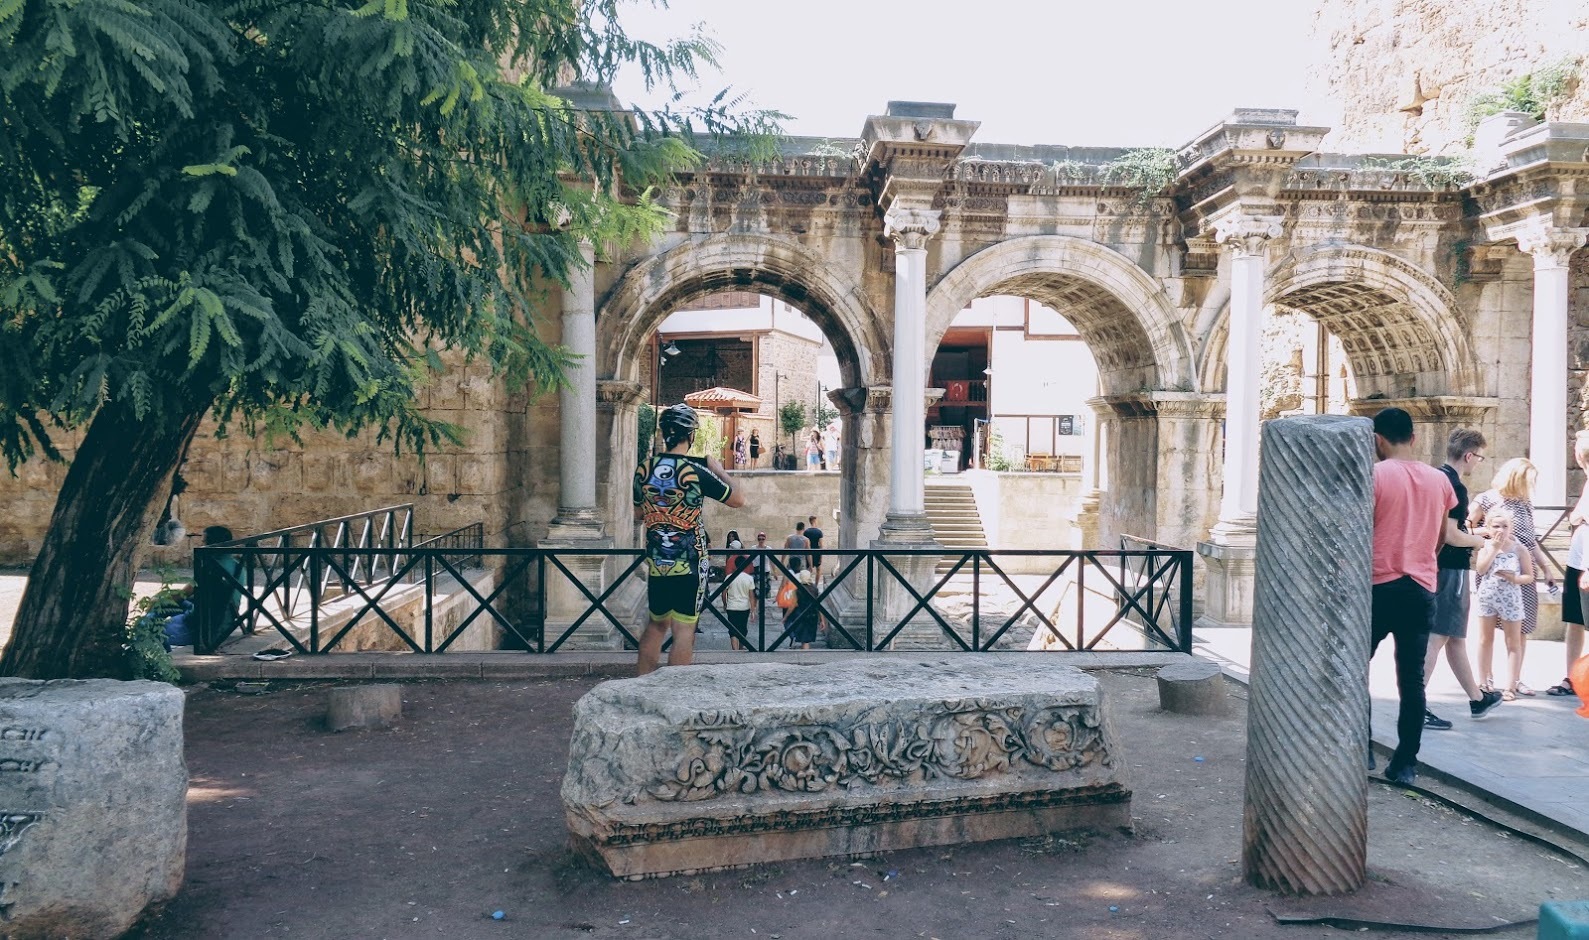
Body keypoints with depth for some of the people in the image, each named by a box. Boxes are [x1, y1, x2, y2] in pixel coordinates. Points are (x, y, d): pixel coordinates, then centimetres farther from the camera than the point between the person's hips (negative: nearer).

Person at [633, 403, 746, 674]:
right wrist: (719, 470, 10)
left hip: (655, 562, 5)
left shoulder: (643, 469, 0)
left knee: (657, 623, 19)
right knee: (684, 629, 0)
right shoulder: (696, 471, -14)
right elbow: (738, 500, -2)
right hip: (689, 563, -5)